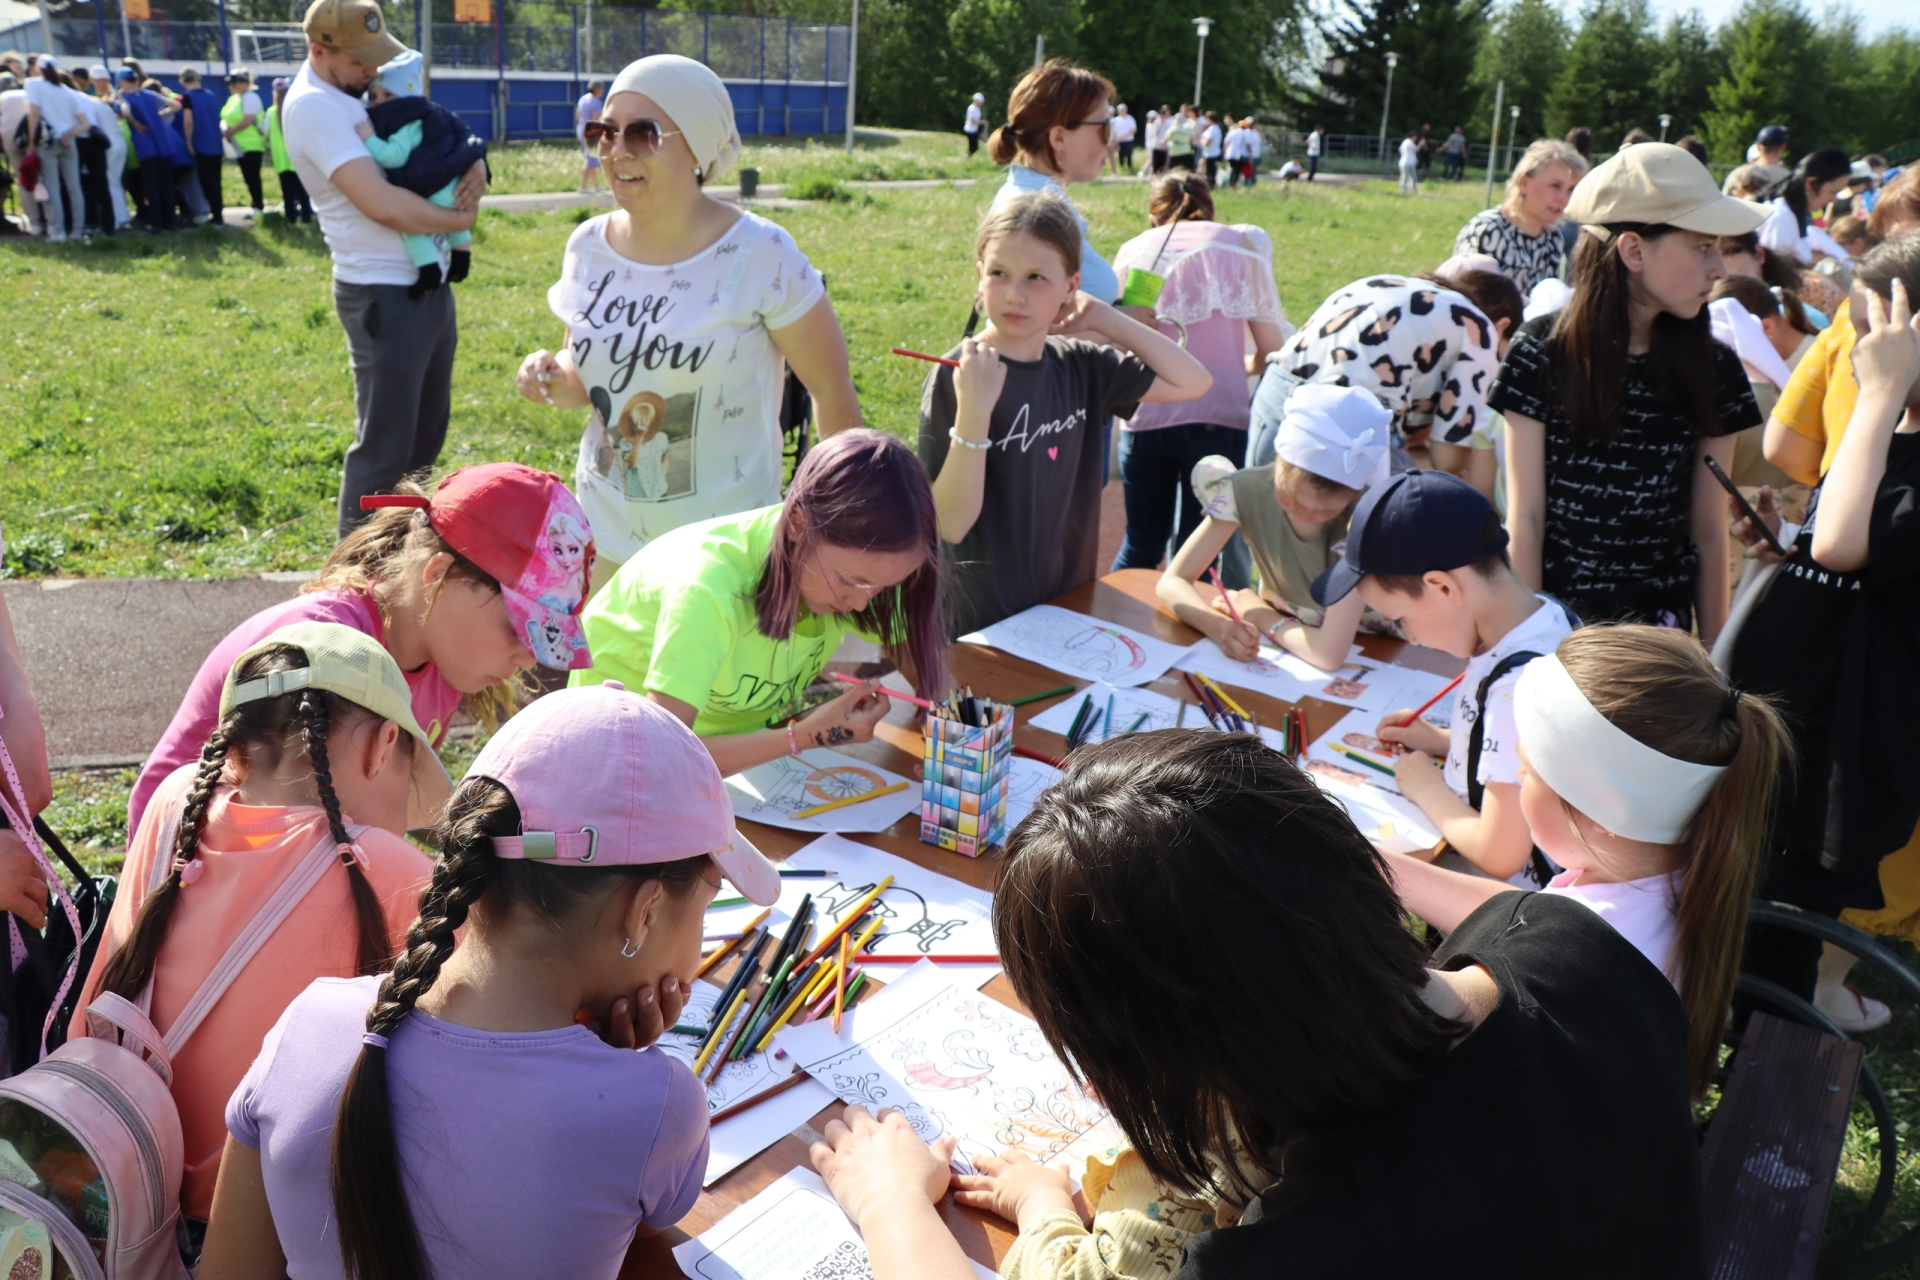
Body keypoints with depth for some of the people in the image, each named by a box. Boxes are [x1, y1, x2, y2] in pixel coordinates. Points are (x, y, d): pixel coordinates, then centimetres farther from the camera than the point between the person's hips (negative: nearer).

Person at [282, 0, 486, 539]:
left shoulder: (367, 90, 11)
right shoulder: (312, 105, -16)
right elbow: (382, 205, -26)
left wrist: (473, 170, -6)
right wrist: (460, 219, -11)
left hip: (430, 282, 9)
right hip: (384, 296, -9)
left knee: (427, 427, 18)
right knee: (384, 448, -3)